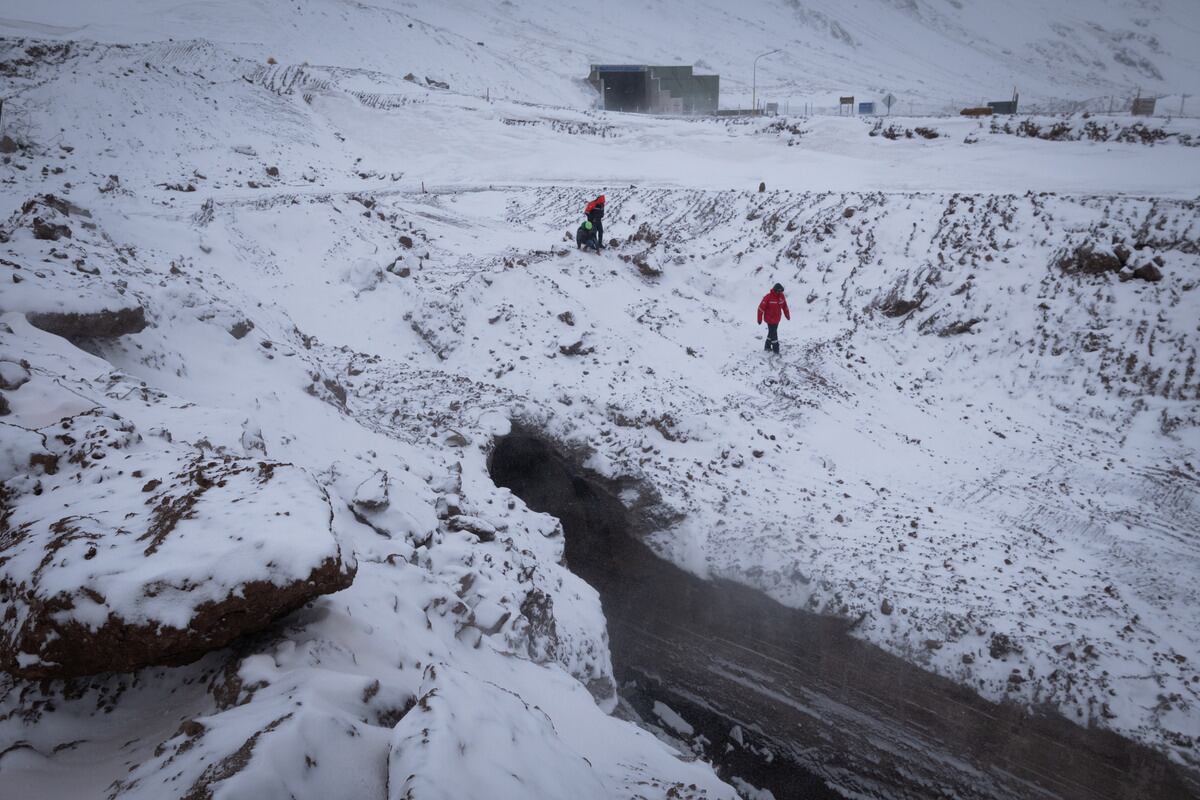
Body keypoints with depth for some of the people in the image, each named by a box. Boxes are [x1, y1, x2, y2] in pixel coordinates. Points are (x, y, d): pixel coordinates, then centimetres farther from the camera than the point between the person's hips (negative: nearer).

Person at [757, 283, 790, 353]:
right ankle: (776, 349, 7)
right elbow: (761, 308, -17)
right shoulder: (768, 297, -21)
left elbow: (784, 306, 13)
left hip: (777, 319, 7)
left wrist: (787, 315, 20)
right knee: (773, 333, -3)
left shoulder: (781, 296, -2)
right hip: (770, 319, -6)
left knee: (772, 332, 17)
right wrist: (760, 319, -15)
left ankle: (767, 346, 32)